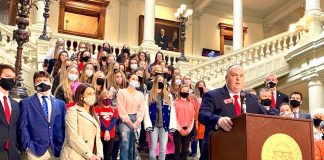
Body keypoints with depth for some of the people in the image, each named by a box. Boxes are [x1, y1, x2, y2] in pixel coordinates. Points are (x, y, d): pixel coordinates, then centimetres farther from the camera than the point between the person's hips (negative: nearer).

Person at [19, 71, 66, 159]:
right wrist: (27, 146, -10)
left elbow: (63, 127, 11)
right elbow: (23, 127, -1)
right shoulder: (26, 103, 4)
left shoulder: (60, 104, 13)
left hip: (56, 150, 3)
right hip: (36, 150, -2)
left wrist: (63, 148, 1)